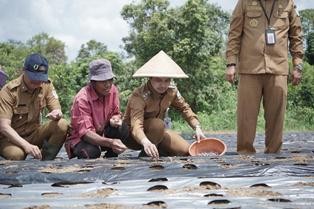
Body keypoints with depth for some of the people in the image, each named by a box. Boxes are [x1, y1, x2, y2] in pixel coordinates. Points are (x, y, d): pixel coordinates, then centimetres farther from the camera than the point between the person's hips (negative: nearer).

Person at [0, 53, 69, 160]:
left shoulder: (46, 85, -3)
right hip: (11, 137, -5)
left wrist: (57, 113, -30)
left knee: (62, 125, -21)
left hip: (34, 134, 5)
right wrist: (26, 145, -39)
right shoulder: (9, 91, -18)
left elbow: (57, 110, -2)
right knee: (16, 154, -39)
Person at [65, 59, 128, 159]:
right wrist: (110, 142, -49)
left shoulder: (112, 90, -8)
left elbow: (116, 113, 5)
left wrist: (115, 119, -24)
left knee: (122, 129, -23)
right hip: (80, 138, -6)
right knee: (91, 152, -38)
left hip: (102, 134, 6)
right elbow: (85, 133, -32)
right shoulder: (82, 99, -25)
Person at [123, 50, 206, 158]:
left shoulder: (172, 91, -11)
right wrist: (146, 142, -64)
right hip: (132, 136, -6)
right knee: (158, 124, -35)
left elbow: (184, 108, 7)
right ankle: (145, 156, -15)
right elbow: (136, 126, -44)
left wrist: (197, 128, -8)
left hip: (157, 132, 6)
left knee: (186, 151, -11)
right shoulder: (139, 96, -31)